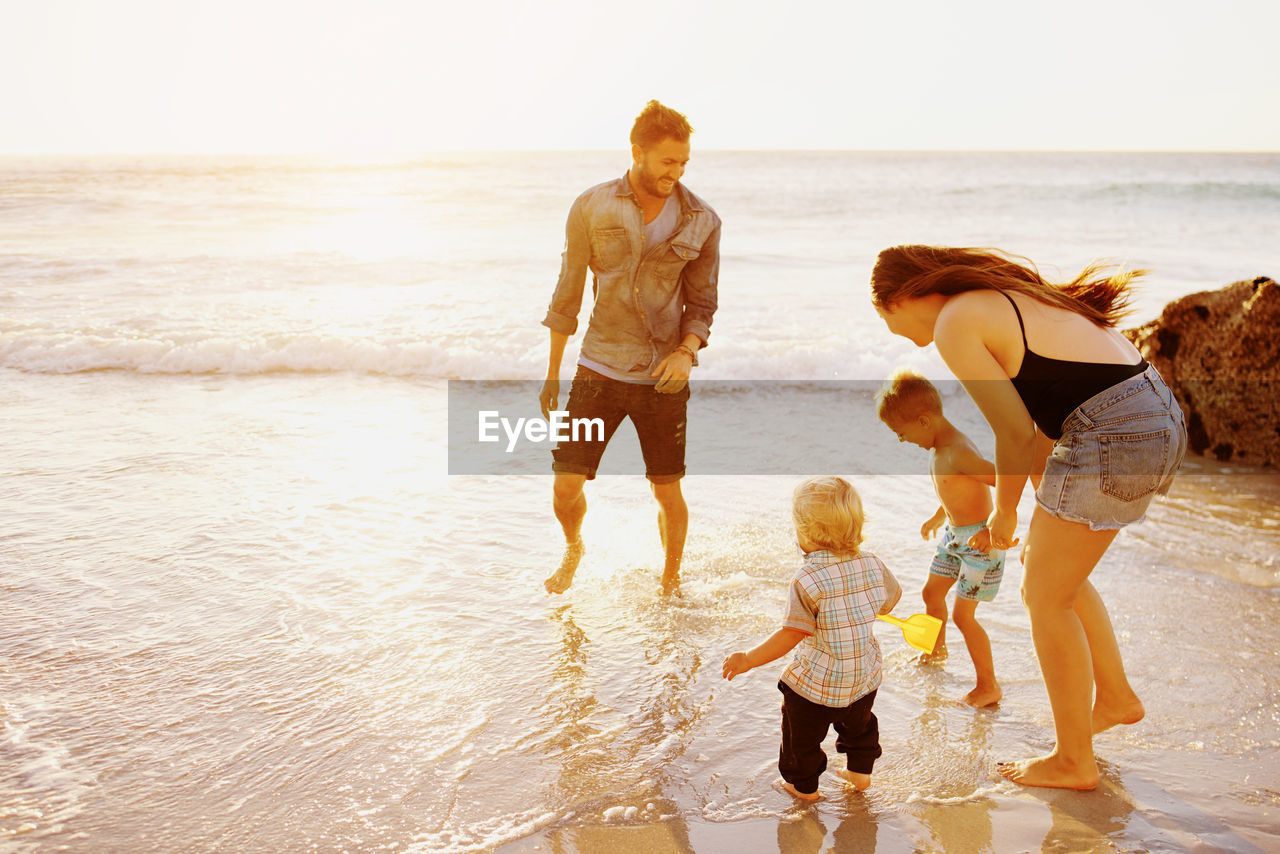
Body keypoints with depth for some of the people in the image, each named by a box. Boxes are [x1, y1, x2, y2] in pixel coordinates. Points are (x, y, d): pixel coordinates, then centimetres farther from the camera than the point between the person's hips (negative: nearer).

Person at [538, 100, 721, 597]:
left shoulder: (701, 222, 0)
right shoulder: (591, 209, -2)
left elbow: (702, 302, 6)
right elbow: (568, 295, 5)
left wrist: (686, 351, -15)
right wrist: (552, 374, 9)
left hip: (663, 377, 0)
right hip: (599, 369, 0)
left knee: (668, 492, 6)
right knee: (566, 486, -4)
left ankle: (671, 580, 33)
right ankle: (573, 547, 32)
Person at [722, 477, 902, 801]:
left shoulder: (808, 580, -28)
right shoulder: (871, 564, -10)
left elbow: (792, 634, -28)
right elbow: (891, 596, 9)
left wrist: (749, 659, -22)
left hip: (816, 683, -5)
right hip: (865, 676, 5)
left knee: (802, 734, 21)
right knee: (859, 723, 33)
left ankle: (804, 785, 38)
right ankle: (860, 770, 48)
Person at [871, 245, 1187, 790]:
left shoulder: (954, 325, -9)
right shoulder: (999, 294, 19)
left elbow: (1016, 433, -8)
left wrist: (1005, 511, 8)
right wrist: (1043, 505, 25)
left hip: (1112, 437, -10)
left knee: (1046, 596, 5)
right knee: (1050, 571, 24)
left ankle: (1073, 760, 19)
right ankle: (1115, 698, 37)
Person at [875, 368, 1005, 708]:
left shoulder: (958, 452, -29)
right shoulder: (938, 447, 2)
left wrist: (994, 529, -34)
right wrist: (939, 516, 29)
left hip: (980, 539, -10)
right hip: (954, 534, 10)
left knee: (963, 615, -6)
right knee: (931, 593, 22)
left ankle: (989, 686, 7)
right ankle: (937, 648, 48)